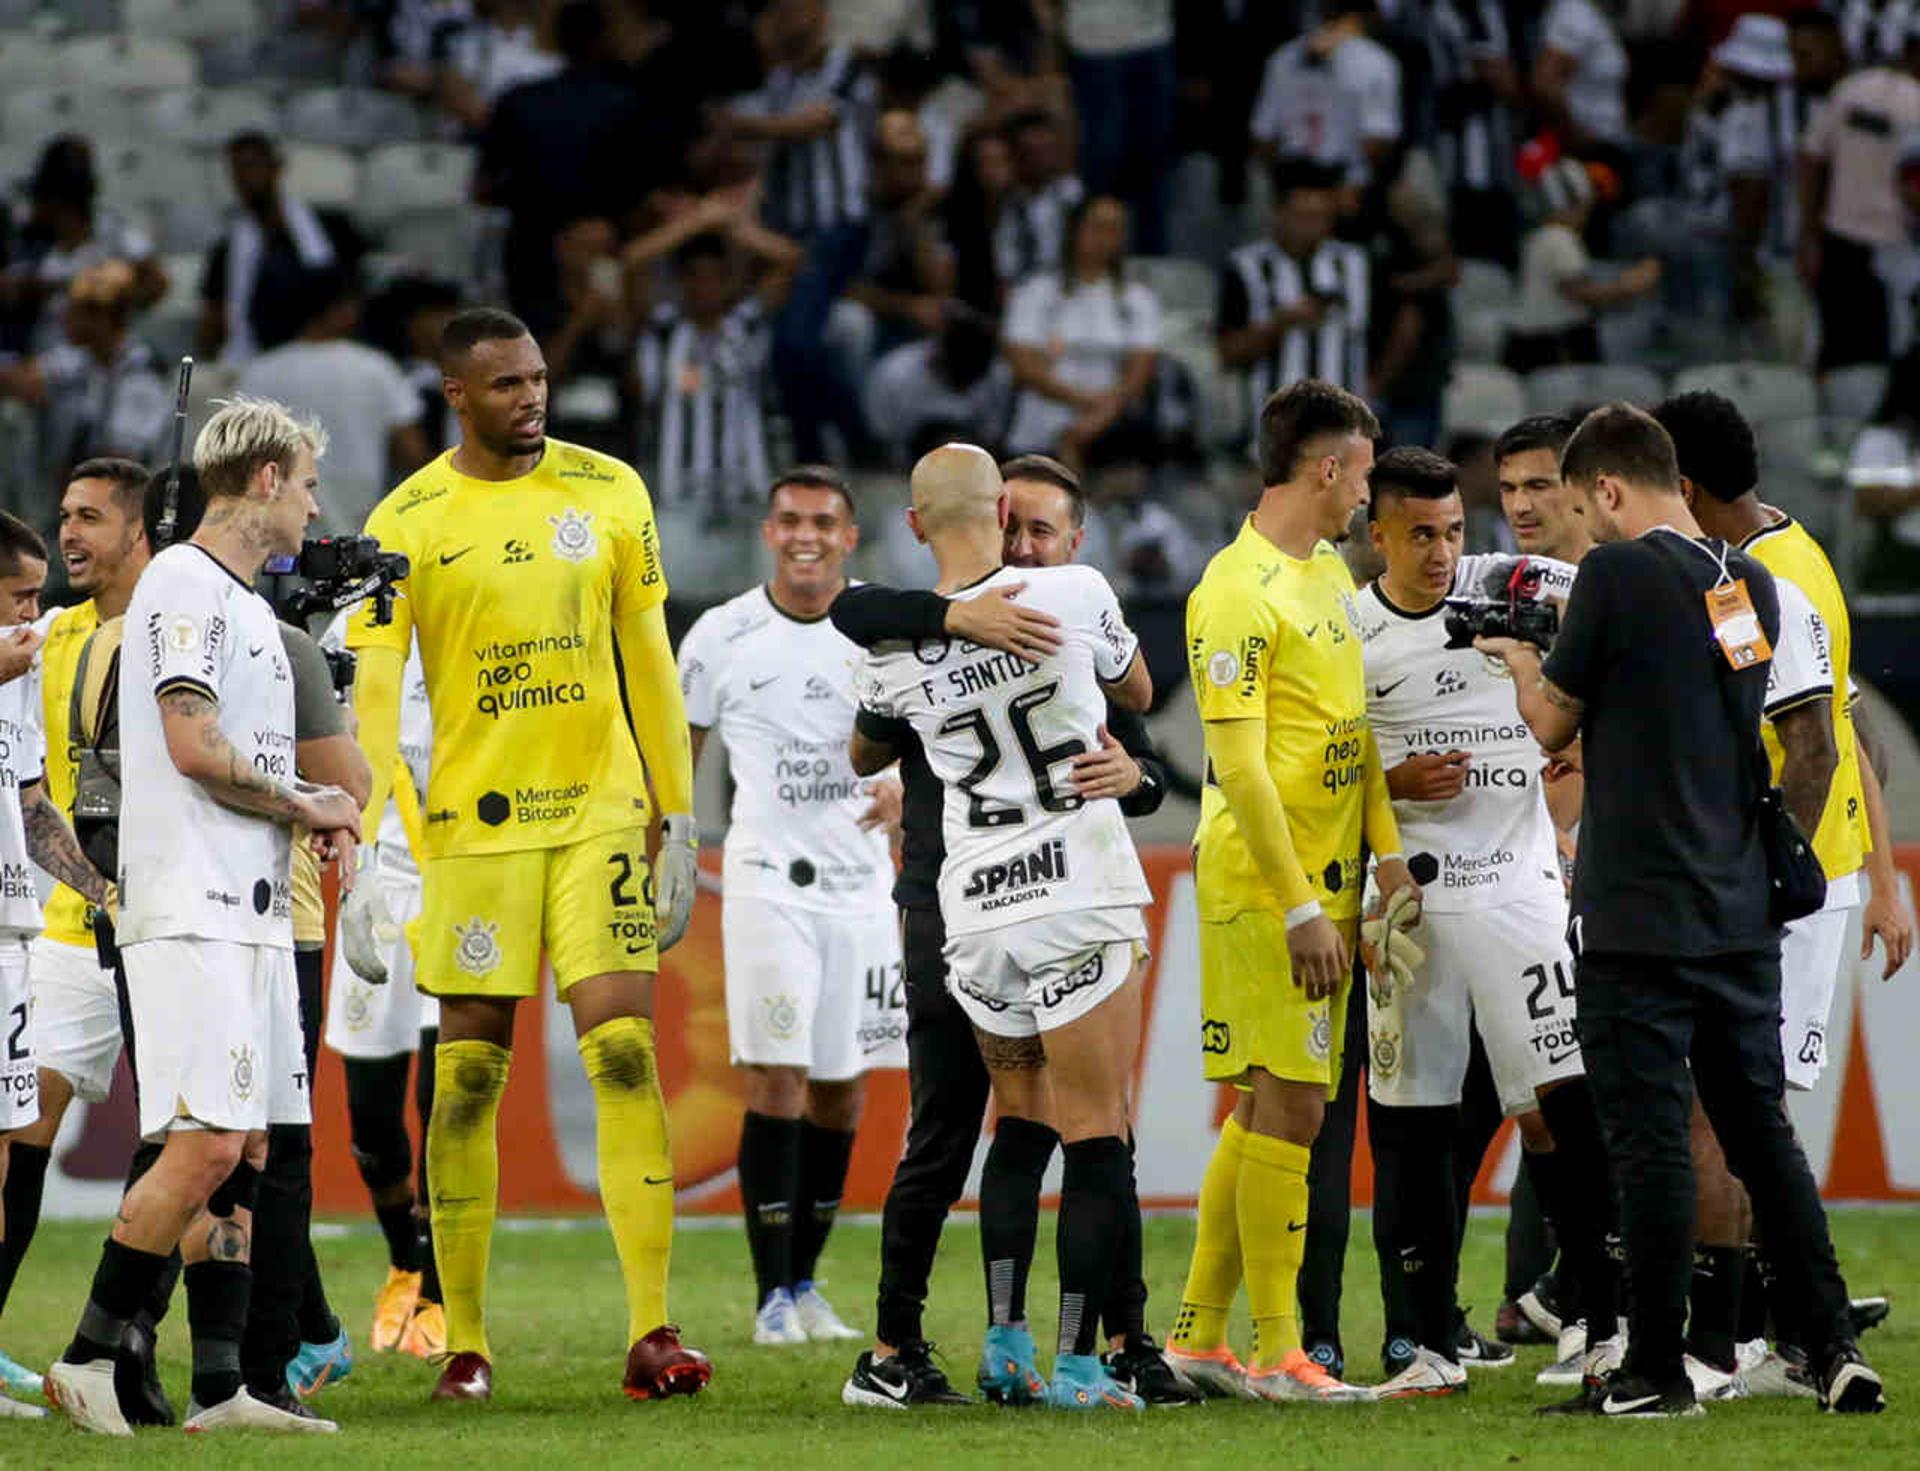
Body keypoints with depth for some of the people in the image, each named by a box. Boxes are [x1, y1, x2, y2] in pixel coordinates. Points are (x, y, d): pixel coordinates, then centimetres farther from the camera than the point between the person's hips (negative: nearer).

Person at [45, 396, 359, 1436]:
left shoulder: (245, 605, 22)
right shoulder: (185, 584, -8)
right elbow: (193, 748, -17)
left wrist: (313, 808, 7)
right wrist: (307, 805, -5)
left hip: (250, 912, 10)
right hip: (193, 911, -10)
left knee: (240, 1154, 6)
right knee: (207, 1144, -16)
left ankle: (218, 1387, 5)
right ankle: (87, 1359, -10)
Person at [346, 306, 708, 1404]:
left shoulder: (608, 491, 5)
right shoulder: (407, 524, -2)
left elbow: (648, 661, 11)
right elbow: (372, 695, -6)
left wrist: (679, 812, 10)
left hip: (602, 809, 1)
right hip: (476, 820, -1)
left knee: (625, 1051, -10)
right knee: (469, 1075, 1)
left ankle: (653, 1332, -11)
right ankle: (464, 1342, 9)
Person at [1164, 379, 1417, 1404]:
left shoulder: (1332, 575, 14)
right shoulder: (1236, 593, -15)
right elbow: (1240, 768, -19)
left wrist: (1388, 853, 8)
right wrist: (1299, 907, -21)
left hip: (1327, 883, 9)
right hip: (1264, 889, -9)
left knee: (1268, 1108, 11)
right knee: (1289, 1106, -8)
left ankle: (1198, 1333, 18)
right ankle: (1273, 1350, -4)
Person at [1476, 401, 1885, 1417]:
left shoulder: (1618, 573, -12)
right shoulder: (1751, 582, 9)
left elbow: (1554, 723, -5)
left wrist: (1519, 661, 16)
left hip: (1638, 914, -7)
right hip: (1740, 909, 7)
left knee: (1649, 1134, -2)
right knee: (1760, 1125, 12)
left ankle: (1655, 1371, 1)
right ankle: (1834, 1350, 9)